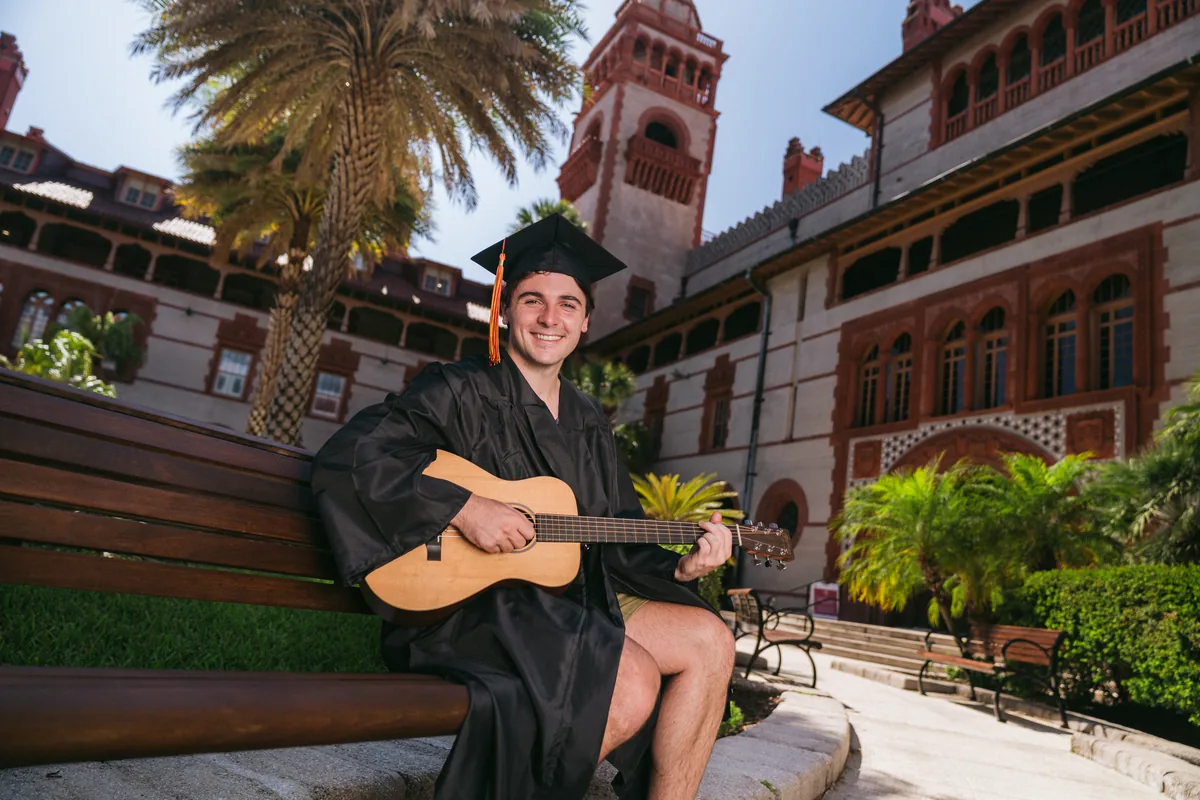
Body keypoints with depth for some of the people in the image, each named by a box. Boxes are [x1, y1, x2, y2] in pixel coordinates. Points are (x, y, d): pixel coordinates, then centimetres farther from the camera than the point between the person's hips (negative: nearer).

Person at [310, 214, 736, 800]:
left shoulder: (588, 422, 15)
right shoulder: (461, 392, -5)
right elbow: (348, 455, -18)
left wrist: (679, 568, -3)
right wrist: (463, 508, -25)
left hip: (569, 604, 7)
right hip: (465, 604, -7)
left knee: (709, 641, -6)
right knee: (632, 681, -27)